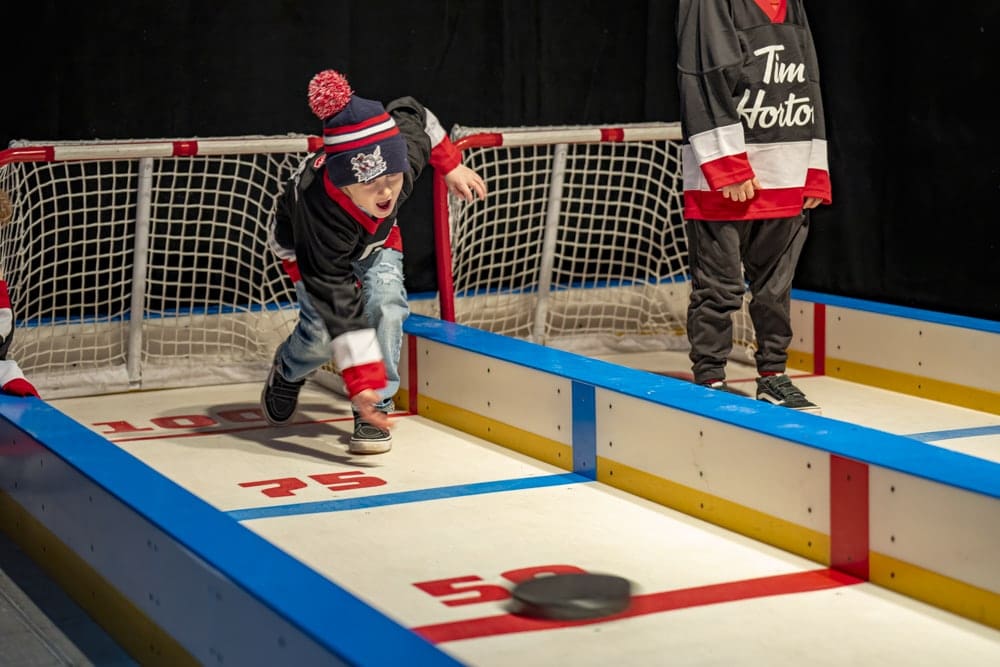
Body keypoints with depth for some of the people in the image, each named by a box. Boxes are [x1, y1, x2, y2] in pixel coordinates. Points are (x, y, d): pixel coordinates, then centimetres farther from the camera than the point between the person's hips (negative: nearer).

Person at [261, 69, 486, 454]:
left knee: (385, 306, -21)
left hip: (375, 239, 3)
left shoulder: (404, 146, -37)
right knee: (323, 330, -16)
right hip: (302, 244, -3)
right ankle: (286, 373, 20)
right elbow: (341, 309, -46)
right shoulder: (321, 218, -47)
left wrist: (452, 167, -1)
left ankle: (376, 408, -9)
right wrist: (360, 380, -48)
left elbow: (413, 114, -10)